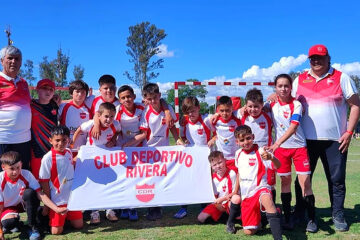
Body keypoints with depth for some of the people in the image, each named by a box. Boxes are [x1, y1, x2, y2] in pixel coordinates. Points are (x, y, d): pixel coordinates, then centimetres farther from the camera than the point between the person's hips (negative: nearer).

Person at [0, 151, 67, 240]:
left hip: (24, 204, 1)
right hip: (9, 207, -1)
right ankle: (13, 224, 7)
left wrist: (56, 209, -33)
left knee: (29, 192, -33)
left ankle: (33, 227, -17)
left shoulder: (26, 174, -19)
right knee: (9, 222, -35)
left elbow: (40, 194, -22)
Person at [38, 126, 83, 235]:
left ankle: (65, 216, 34)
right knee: (56, 231, -2)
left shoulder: (69, 152, 1)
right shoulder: (48, 158, -17)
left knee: (79, 225, 9)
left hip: (72, 197, 6)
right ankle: (47, 216, 25)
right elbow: (44, 182, -12)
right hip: (57, 200, -5)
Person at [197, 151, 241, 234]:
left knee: (237, 198, -39)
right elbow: (213, 195, 2)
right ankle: (222, 214, 18)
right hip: (218, 205, 5)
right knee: (201, 218, -8)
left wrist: (222, 199, -24)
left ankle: (230, 223, -17)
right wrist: (218, 205, -13)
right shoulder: (213, 177, -2)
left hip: (229, 202, -4)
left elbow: (235, 192, -16)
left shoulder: (231, 173, -17)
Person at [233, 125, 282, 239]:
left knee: (266, 199, -44)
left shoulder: (260, 152, -11)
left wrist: (271, 157, -47)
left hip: (260, 188, -5)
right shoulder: (238, 154, 8)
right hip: (245, 195, 6)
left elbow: (277, 166, -25)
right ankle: (258, 218, 39)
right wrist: (236, 190, 29)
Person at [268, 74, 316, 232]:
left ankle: (312, 219, 6)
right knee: (285, 181, 7)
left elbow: (293, 127, -24)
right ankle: (287, 218, 16)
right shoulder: (272, 105, 1)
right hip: (280, 148, 3)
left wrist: (277, 143, -34)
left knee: (305, 182, -5)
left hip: (299, 146, -3)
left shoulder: (296, 104, -11)